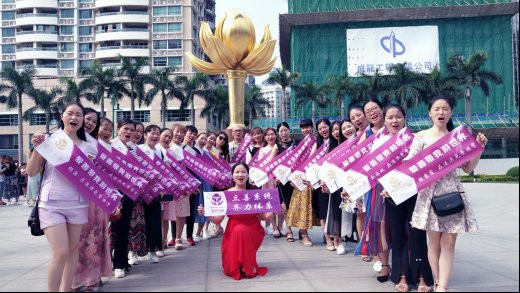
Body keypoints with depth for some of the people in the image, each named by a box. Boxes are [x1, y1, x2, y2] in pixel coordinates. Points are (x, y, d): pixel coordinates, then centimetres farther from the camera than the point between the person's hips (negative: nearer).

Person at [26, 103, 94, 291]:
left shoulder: (88, 147, 8)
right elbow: (32, 172, -2)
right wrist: (37, 149, -13)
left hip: (78, 204, 3)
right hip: (52, 204, -3)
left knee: (72, 249, 9)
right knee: (61, 253, -9)